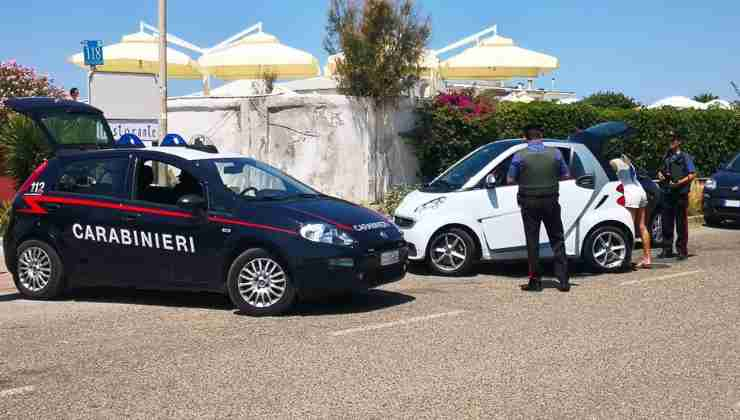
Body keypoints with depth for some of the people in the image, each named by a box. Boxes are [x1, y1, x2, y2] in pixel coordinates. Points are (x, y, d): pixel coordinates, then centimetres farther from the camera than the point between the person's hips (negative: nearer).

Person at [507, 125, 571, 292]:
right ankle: (564, 280, 7)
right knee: (557, 240, 9)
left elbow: (510, 179, -2)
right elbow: (565, 175, 6)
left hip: (529, 203, -2)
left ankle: (535, 281, 6)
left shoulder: (520, 156, -7)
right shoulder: (555, 153, -2)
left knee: (532, 242, 5)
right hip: (551, 202, 2)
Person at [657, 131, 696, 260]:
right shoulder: (666, 156, 15)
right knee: (666, 223, 6)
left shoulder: (685, 157, -1)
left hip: (681, 193, -5)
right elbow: (661, 171, 26)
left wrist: (680, 182, -17)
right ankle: (667, 250, 14)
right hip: (667, 193, 5)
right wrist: (660, 175, 3)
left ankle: (682, 250, 3)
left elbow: (693, 174, -5)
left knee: (681, 223, -2)